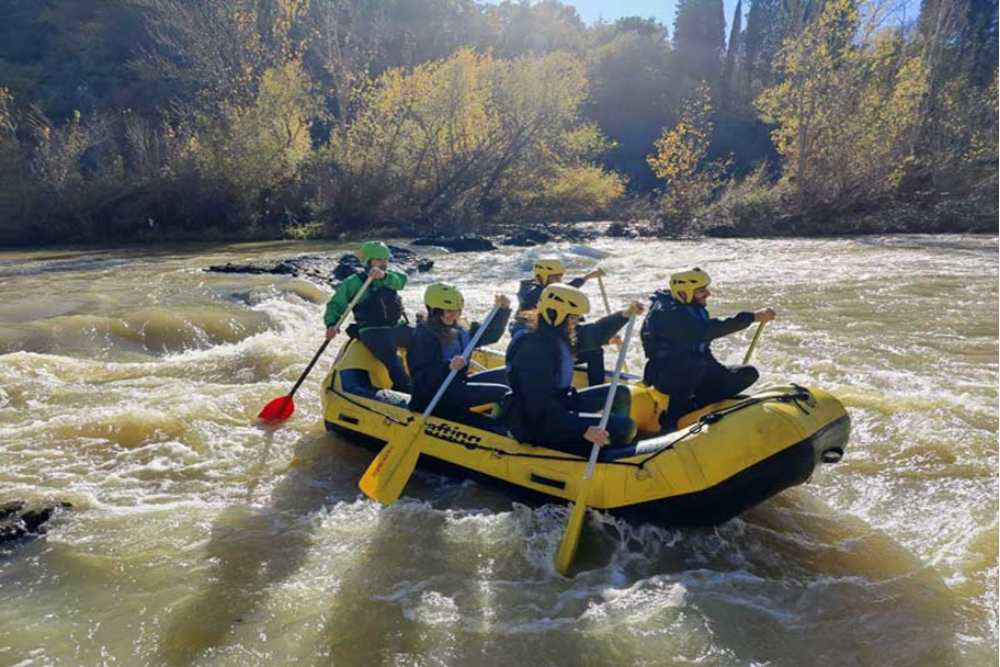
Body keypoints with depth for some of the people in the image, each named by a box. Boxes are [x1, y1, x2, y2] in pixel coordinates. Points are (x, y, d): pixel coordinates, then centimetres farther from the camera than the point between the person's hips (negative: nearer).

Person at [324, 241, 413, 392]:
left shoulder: (390, 276, 14)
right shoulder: (352, 283, 2)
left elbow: (400, 281, -11)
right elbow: (335, 305, 5)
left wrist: (384, 276, -33)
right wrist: (331, 324, -14)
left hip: (399, 327, 5)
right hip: (372, 332, -5)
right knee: (392, 357, -29)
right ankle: (406, 390, -33)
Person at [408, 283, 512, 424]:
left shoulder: (458, 329, 7)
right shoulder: (423, 336, -16)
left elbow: (489, 335, 15)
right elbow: (422, 377, -22)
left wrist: (503, 310, 1)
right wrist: (448, 367, -37)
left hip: (457, 383, 10)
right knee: (503, 393, -18)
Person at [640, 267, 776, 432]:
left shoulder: (697, 310, 11)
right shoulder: (667, 314, -19)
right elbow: (706, 331, -33)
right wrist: (754, 317, -33)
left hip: (695, 374, 9)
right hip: (666, 375, -9)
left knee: (748, 373, -3)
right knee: (695, 364, -41)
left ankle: (692, 405, -12)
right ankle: (670, 422, -28)